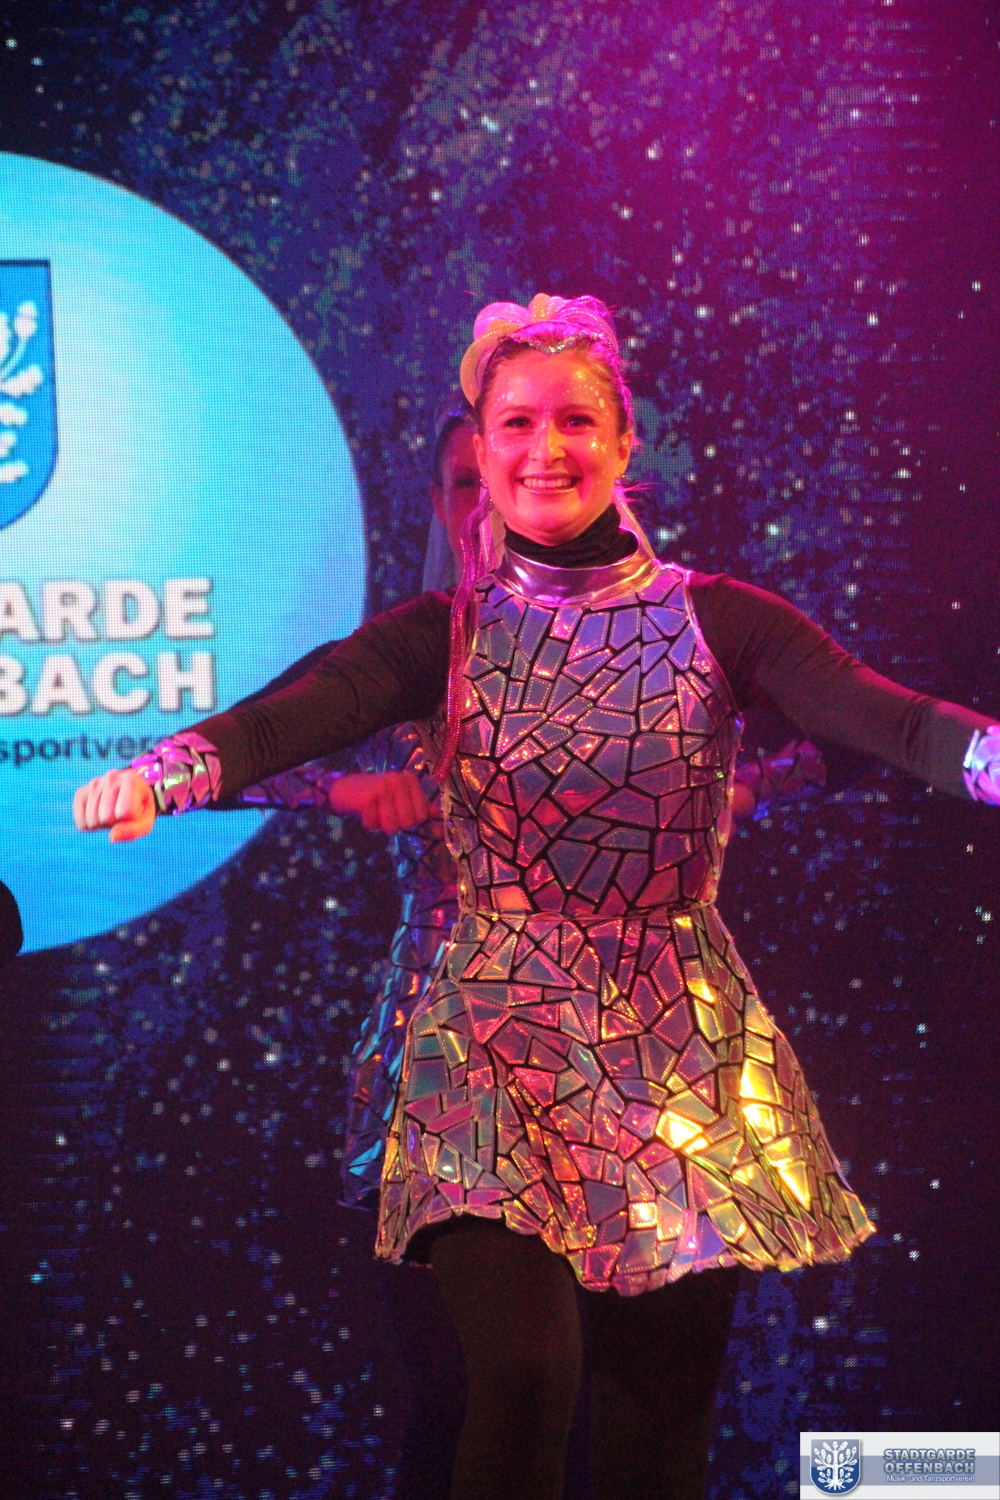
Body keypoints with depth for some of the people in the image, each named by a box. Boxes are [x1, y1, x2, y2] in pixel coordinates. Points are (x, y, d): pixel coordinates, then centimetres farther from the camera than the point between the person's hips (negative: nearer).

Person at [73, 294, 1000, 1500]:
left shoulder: (712, 620, 4)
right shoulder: (447, 634, 4)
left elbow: (889, 718, -12)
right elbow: (295, 716, -14)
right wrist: (160, 774, -35)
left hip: (678, 1056, 1)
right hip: (503, 1042, -1)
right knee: (522, 1376, -18)